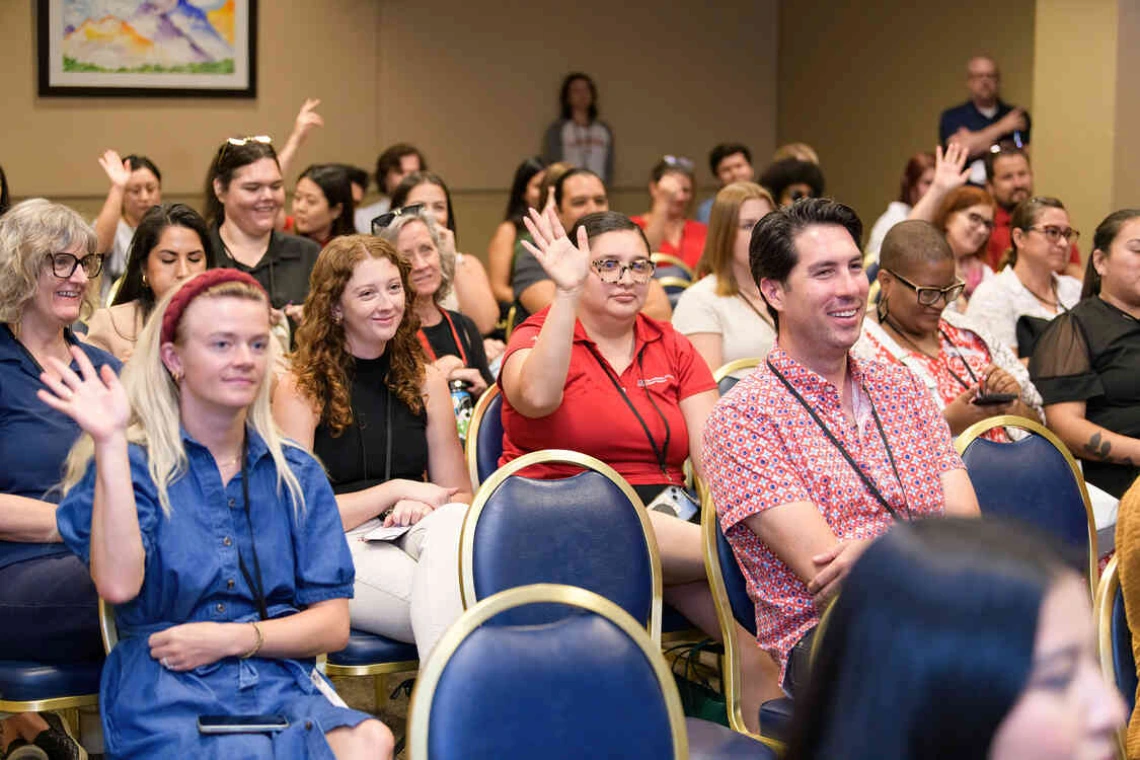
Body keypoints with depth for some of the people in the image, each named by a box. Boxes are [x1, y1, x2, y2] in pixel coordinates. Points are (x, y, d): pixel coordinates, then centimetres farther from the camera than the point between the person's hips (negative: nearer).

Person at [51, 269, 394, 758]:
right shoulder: (131, 463, 6)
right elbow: (118, 585, -13)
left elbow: (333, 624, 10)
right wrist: (109, 442, -15)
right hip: (167, 693, -3)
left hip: (282, 685, 3)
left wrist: (233, 638, -6)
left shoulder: (298, 475, 17)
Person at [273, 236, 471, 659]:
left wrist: (418, 505, -7)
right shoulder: (299, 390, 2)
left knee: (450, 524, -37)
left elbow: (459, 496, 17)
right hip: (338, 549, -4)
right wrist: (395, 490, -8)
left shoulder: (427, 382, 15)